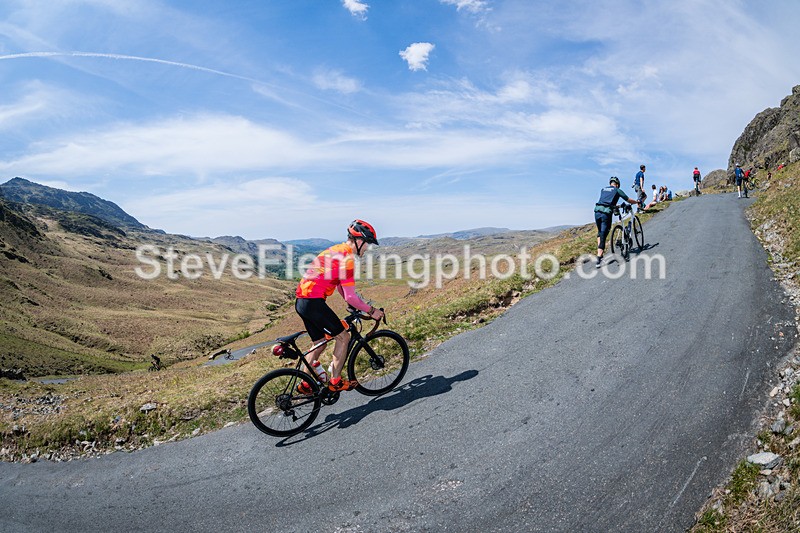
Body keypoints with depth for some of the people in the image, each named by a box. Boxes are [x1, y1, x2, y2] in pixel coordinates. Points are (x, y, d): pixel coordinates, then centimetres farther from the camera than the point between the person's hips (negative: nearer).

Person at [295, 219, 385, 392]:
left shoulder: (337, 250, 18)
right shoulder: (347, 258, -13)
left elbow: (341, 286, 25)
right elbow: (350, 297, -15)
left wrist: (359, 307, 27)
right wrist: (371, 311, -3)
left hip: (302, 300, 10)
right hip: (314, 302, -10)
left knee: (320, 343, 19)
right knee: (343, 337, 3)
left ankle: (305, 384, 26)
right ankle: (335, 382, 8)